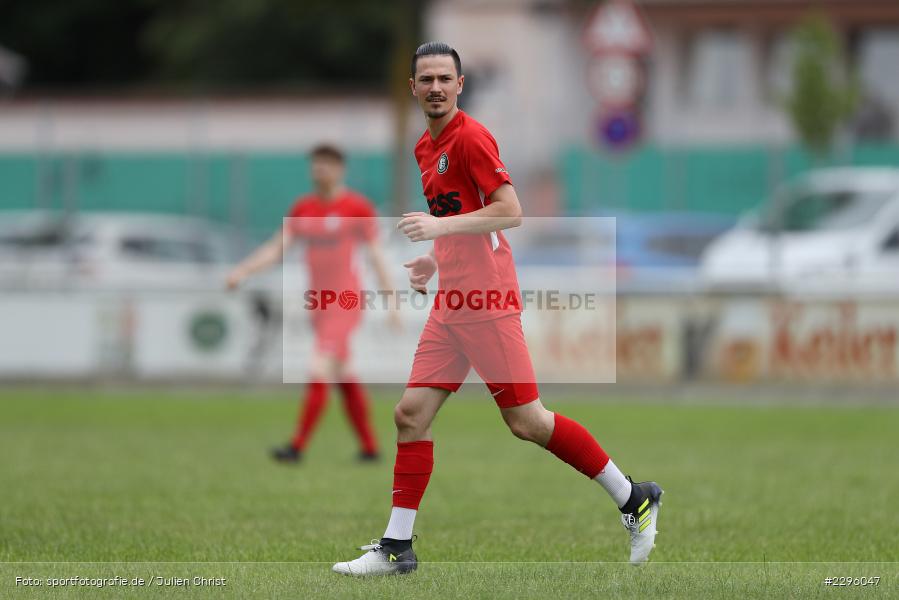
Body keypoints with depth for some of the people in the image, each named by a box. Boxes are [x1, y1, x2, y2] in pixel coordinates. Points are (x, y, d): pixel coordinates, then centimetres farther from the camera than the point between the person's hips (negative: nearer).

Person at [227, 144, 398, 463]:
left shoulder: (357, 207, -7)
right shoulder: (303, 208, 8)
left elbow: (376, 255, -4)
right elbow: (276, 248, 5)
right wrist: (242, 271, -10)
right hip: (318, 302, 6)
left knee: (319, 374, -15)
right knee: (343, 378, 12)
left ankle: (297, 446, -14)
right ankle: (369, 446, 23)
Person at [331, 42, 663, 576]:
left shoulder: (470, 137, -10)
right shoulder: (425, 147, 18)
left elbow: (510, 212, -18)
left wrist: (441, 227, -23)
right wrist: (436, 261, 15)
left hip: (486, 301, -9)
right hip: (451, 302, 9)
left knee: (526, 420, -7)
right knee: (412, 413, 2)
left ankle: (633, 499, 6)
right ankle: (397, 547, 5)